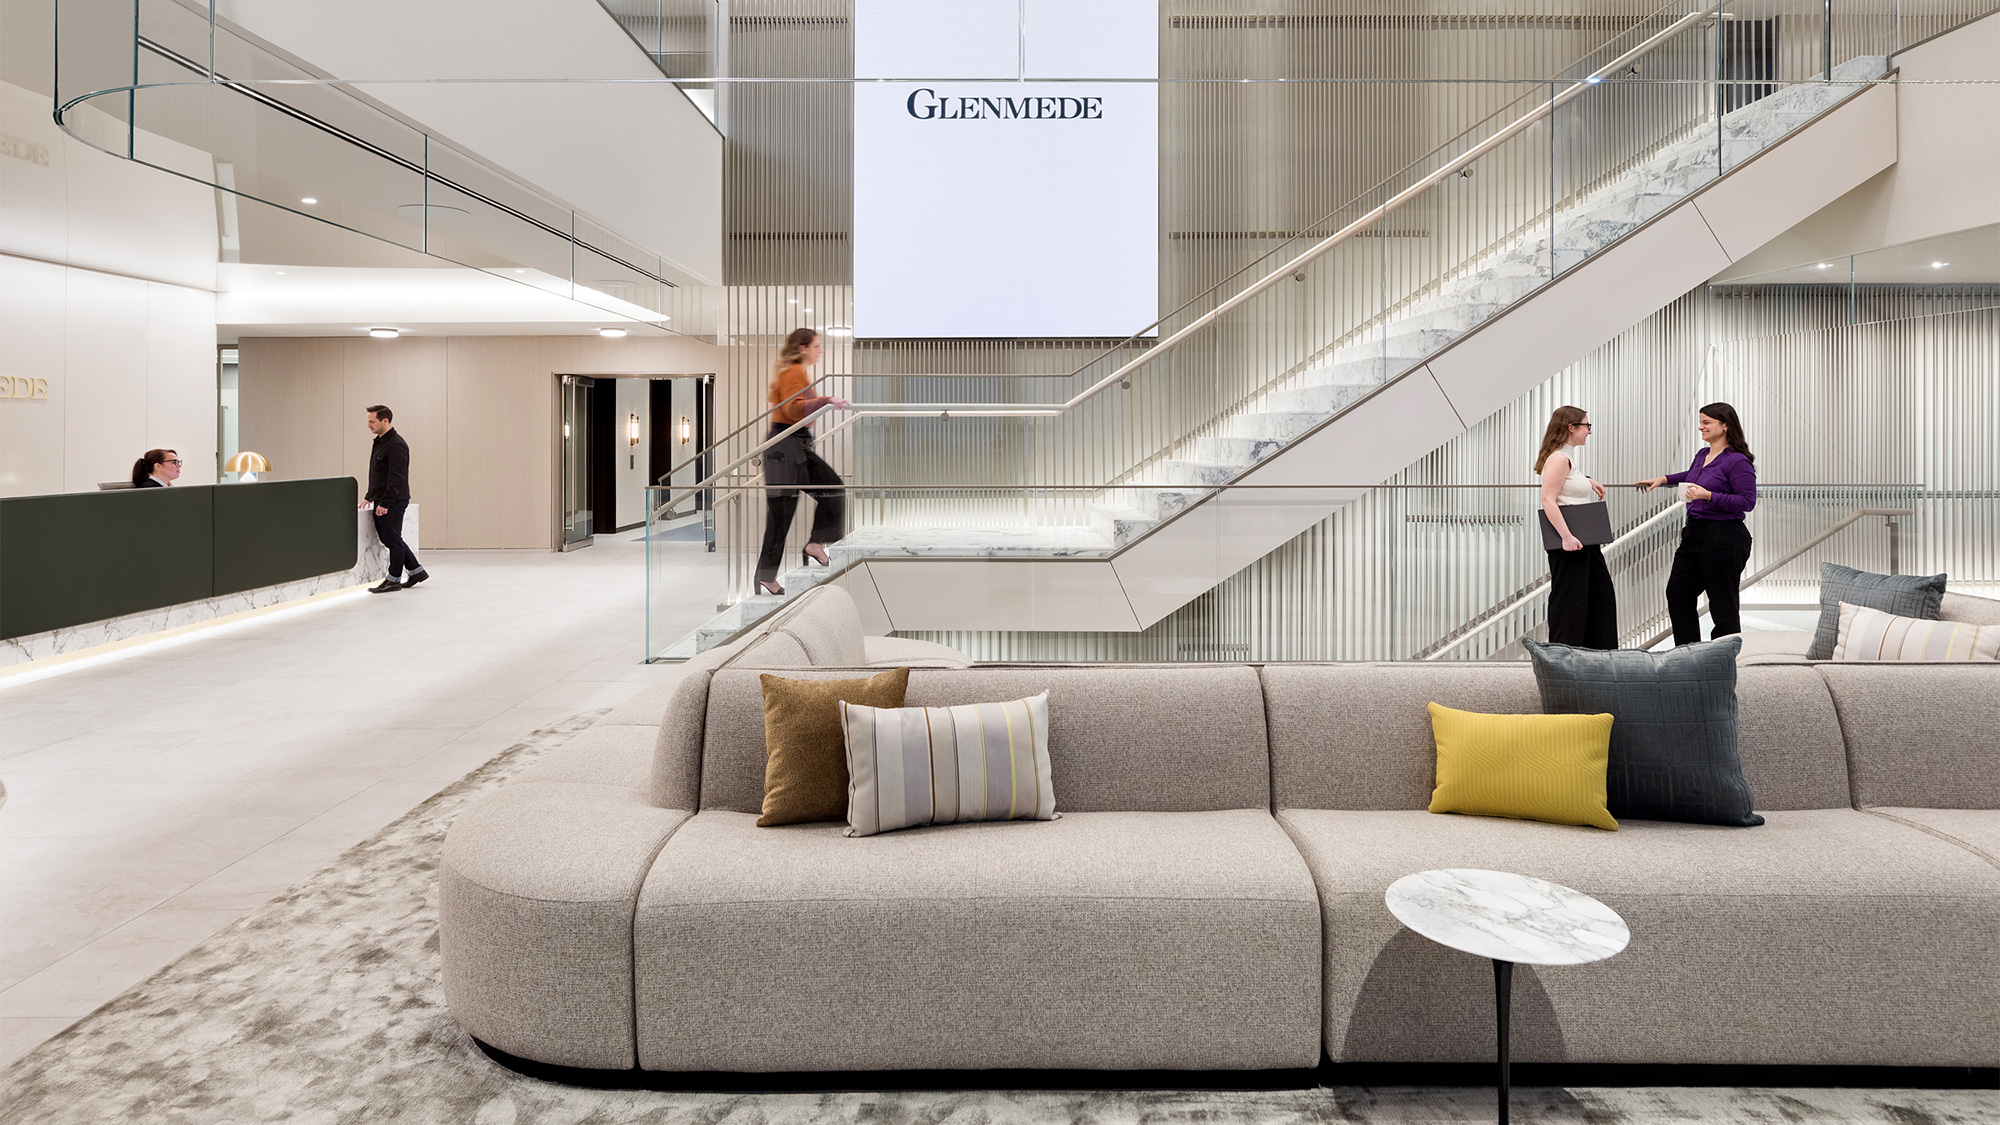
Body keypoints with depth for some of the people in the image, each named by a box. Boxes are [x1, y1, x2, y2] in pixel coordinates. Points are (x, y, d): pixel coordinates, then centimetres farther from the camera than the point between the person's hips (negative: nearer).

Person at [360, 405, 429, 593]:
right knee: (388, 538, 15)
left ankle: (393, 580, 7)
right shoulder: (379, 442, 15)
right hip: (382, 501, 10)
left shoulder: (396, 445, -16)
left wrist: (384, 503, -22)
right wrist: (369, 497, 20)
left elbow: (396, 478, -21)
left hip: (392, 502, -10)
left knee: (393, 540, -2)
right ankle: (417, 571, 22)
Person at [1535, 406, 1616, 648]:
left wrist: (1587, 481, 21)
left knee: (1601, 594, 15)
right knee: (1568, 598, -5)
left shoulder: (1567, 458, 15)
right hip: (1568, 544, -11)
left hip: (1584, 541, 11)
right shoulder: (1559, 458, -16)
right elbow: (1547, 500, -24)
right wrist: (1567, 537, -30)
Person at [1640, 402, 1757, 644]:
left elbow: (1748, 501, -18)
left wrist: (1708, 496, -24)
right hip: (1694, 533, 9)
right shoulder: (1702, 455, 12)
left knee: (1723, 602, -1)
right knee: (1677, 592, 10)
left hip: (1724, 538, -9)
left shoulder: (1737, 461, -13)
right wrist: (1664, 479, 25)